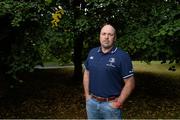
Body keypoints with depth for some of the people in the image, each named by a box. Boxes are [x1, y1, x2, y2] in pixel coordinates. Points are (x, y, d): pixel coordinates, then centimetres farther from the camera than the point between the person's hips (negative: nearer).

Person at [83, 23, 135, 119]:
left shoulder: (123, 56, -12)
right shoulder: (92, 52, 3)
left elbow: (130, 83, -11)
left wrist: (118, 103, -12)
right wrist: (87, 95, 6)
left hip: (110, 104, -4)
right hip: (92, 102, 4)